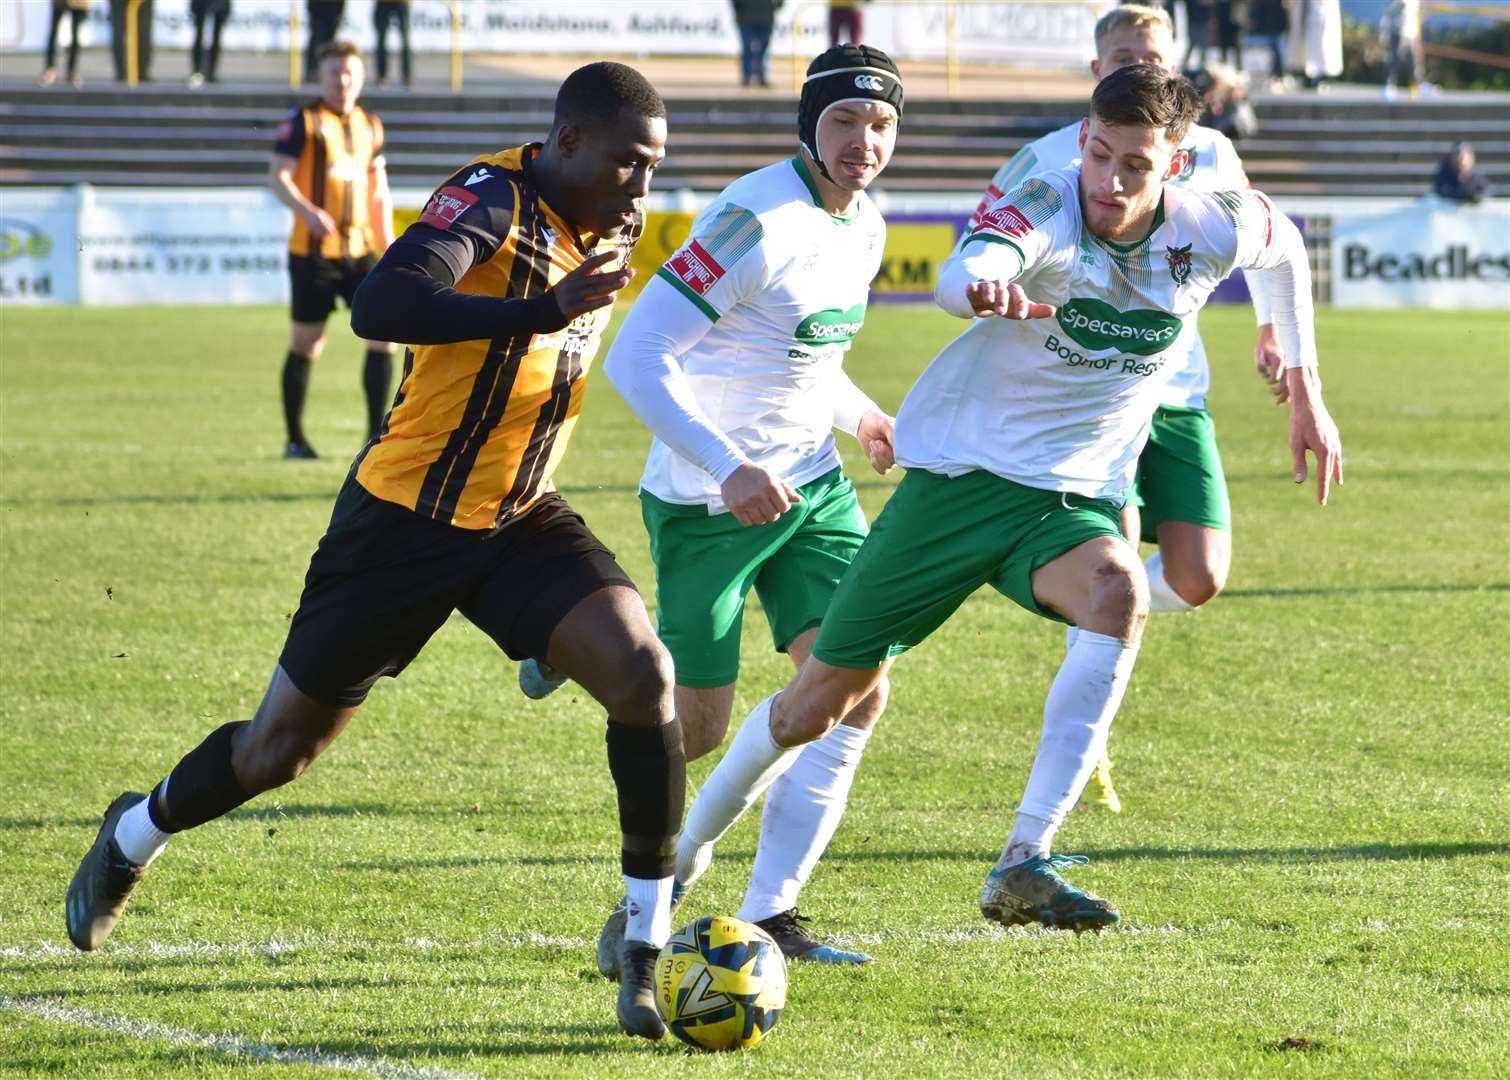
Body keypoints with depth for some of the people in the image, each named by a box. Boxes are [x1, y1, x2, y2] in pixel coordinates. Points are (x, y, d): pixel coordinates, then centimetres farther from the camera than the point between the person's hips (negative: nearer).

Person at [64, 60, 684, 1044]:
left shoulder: (612, 227, 2)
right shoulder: (491, 199, -23)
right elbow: (381, 306, -41)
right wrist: (544, 310, -48)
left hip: (521, 518, 5)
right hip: (407, 519, -5)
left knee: (643, 673, -20)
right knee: (281, 748, 10)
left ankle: (649, 945, -12)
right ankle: (134, 838, 41)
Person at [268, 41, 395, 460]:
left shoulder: (370, 126, 13)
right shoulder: (303, 122, -4)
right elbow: (277, 176, -13)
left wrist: (388, 251, 15)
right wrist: (307, 211, -30)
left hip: (359, 250, 5)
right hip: (313, 252, -5)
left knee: (385, 331, -5)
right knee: (306, 343, 0)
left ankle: (376, 433, 2)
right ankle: (295, 439, 11)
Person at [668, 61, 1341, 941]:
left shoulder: (1210, 232, -8)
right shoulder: (1046, 207, -20)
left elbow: (1284, 244, 17)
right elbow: (963, 274, -42)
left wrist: (1306, 395, 17)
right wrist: (983, 288, -67)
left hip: (1072, 498, 2)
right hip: (957, 472, -2)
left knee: (1121, 595, -35)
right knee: (826, 696, 5)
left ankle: (1025, 863, -36)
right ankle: (687, 851, 33)